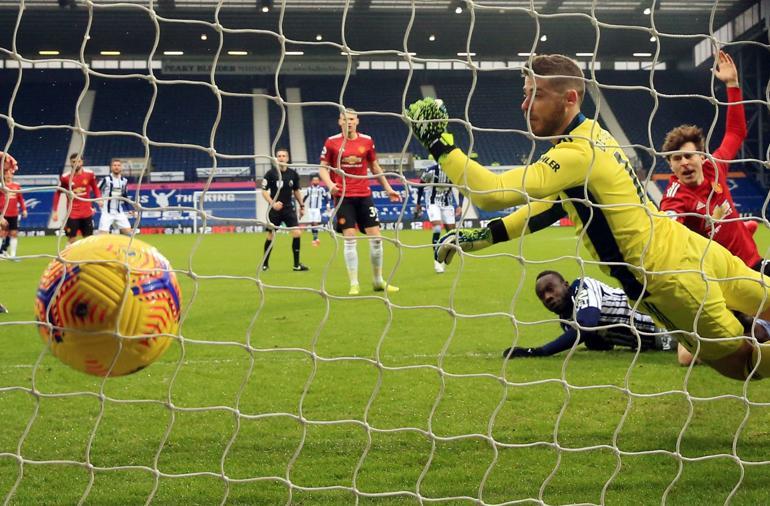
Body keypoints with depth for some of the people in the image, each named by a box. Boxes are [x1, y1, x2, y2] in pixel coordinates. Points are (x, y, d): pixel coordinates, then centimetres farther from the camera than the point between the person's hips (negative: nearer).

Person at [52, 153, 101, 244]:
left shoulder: (89, 174, -3)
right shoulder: (65, 177, -7)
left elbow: (95, 188, 11)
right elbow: (57, 194, 2)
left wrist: (99, 198, -9)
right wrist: (55, 211, 0)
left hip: (87, 214, 2)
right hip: (72, 215, -2)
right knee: (72, 240, 0)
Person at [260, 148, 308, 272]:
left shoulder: (293, 174, 2)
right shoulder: (271, 173, -7)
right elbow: (264, 191, -5)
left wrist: (301, 205, 15)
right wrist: (272, 203, -19)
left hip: (289, 208, 2)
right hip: (275, 209, -2)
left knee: (297, 233, -12)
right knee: (271, 235, 4)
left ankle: (296, 264, -4)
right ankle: (265, 263, 21)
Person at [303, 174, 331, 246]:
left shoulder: (321, 189, 0)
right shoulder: (309, 189, 8)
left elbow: (326, 197, 4)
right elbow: (305, 198, 16)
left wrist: (328, 206, -1)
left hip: (318, 208, -3)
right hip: (310, 208, 3)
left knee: (315, 223, -14)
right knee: (312, 223, 2)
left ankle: (315, 238, -14)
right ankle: (315, 238, 10)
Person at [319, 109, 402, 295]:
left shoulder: (367, 141, 6)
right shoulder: (332, 142, -1)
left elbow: (374, 166, 17)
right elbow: (323, 168, 2)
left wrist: (388, 188, 16)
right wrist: (330, 184, -17)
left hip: (364, 195, 3)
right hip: (343, 196, -3)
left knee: (375, 236, 1)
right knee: (349, 238, -8)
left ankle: (379, 281, 17)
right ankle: (354, 284, 0)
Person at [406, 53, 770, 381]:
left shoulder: (577, 154, -23)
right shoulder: (593, 135, 6)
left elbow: (493, 193, -29)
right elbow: (551, 204, 15)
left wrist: (438, 145, -21)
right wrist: (488, 235, 9)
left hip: (669, 281, -8)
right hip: (692, 249, 8)